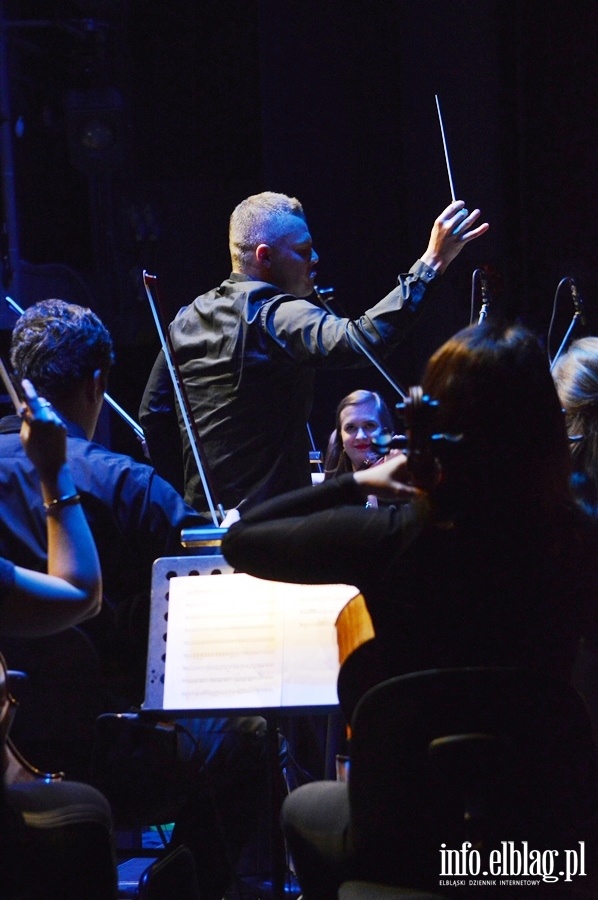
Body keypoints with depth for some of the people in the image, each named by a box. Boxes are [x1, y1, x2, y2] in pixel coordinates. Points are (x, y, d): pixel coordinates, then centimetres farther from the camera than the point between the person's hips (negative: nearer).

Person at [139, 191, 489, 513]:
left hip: (202, 513, 8)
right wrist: (431, 264, -33)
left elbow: (153, 415, 15)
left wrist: (180, 490, 22)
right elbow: (361, 339, -34)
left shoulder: (187, 319, 9)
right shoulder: (277, 317, -17)